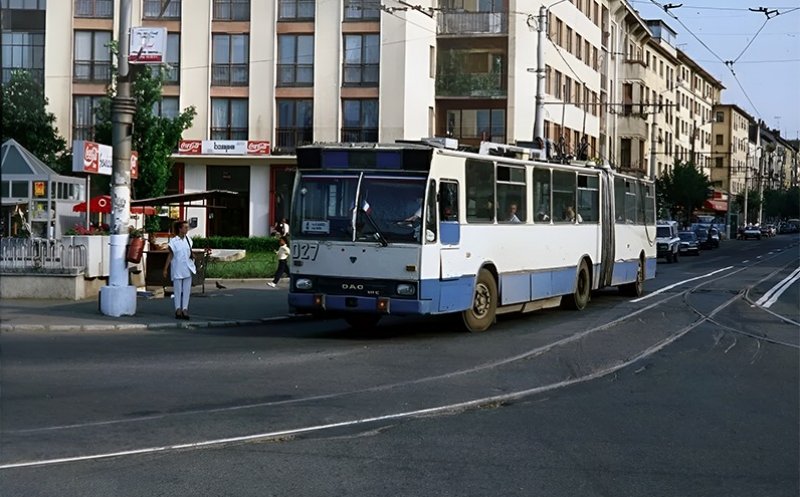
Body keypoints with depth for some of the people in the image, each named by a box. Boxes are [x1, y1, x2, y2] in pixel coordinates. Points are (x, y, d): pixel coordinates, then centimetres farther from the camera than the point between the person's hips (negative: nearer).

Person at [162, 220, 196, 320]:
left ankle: (185, 309, 8)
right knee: (178, 289, 3)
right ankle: (178, 309, 11)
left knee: (187, 289, 3)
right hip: (177, 269, -4)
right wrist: (165, 269, -5)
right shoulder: (173, 241, -8)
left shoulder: (188, 239, 5)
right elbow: (170, 255, -4)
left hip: (187, 269, 4)